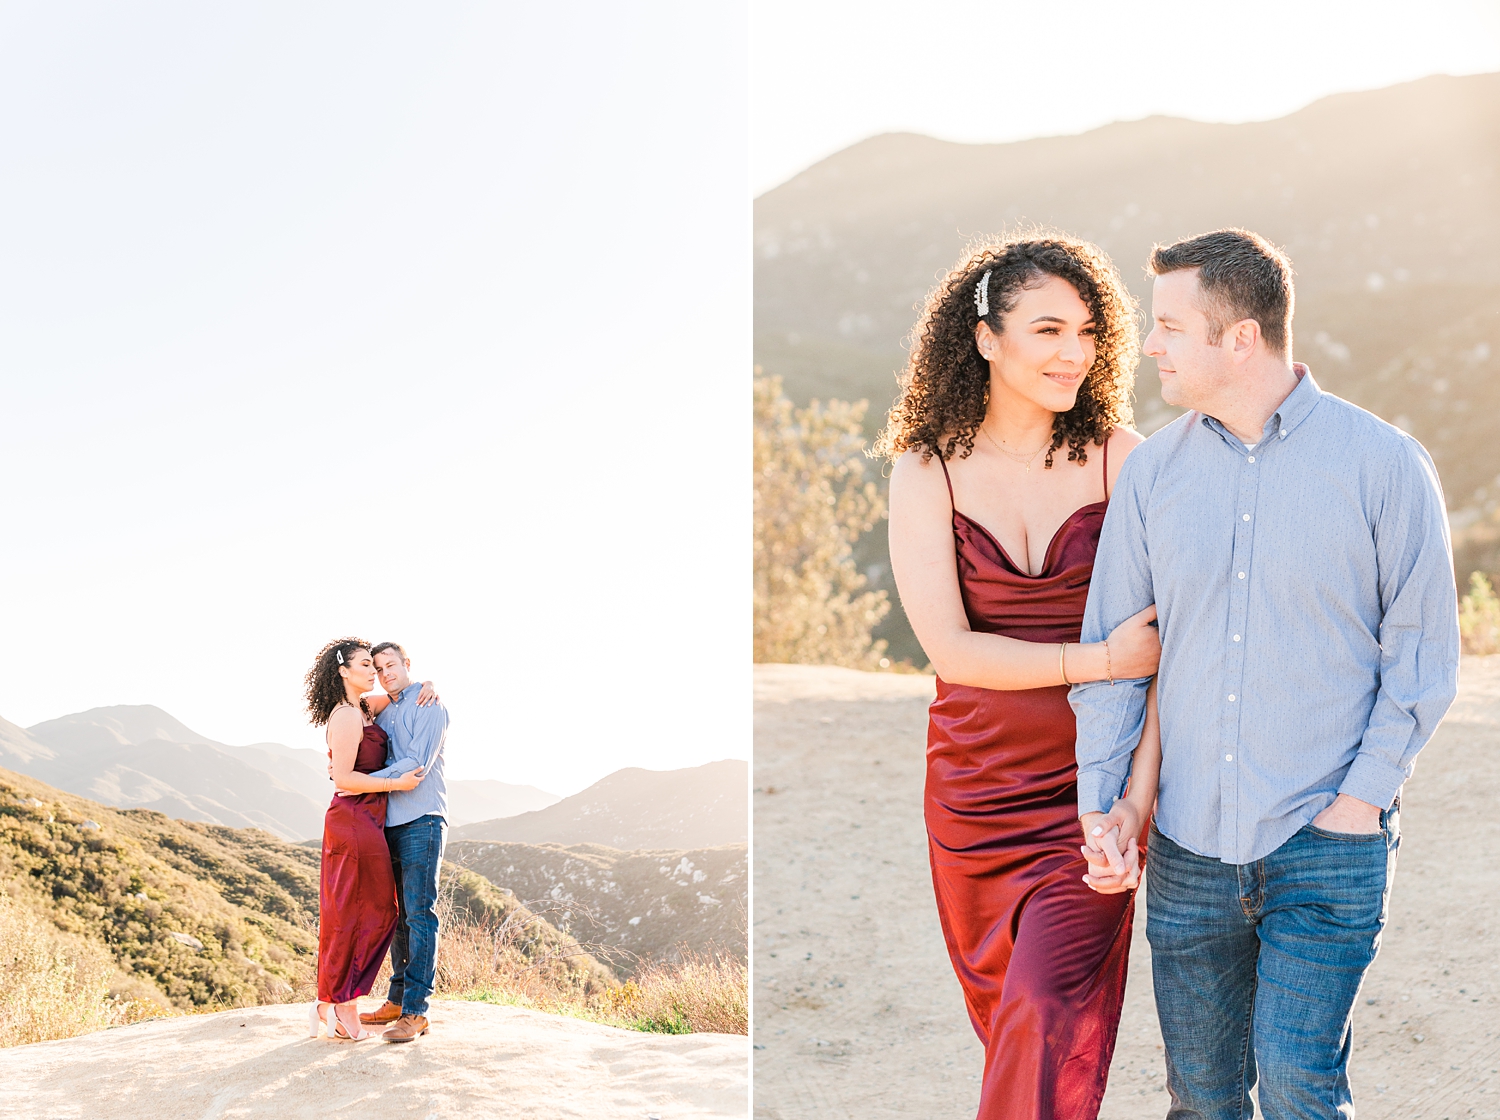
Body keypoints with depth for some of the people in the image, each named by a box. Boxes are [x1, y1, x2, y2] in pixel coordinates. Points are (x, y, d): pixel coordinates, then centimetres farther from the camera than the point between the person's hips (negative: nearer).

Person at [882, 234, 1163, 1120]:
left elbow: (1164, 637, -8)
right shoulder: (927, 472, -3)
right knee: (1003, 1013, 16)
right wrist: (1103, 661, -18)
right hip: (974, 791, 2)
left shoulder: (1120, 457, -5)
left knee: (1048, 1019, -13)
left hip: (1087, 780, -2)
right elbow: (952, 650, -9)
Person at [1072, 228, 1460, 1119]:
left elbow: (1424, 645, -2)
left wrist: (1362, 794, -8)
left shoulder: (1384, 463, -5)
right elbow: (1113, 638, 8)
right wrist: (1099, 795, -1)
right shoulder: (1153, 470, 5)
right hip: (1188, 844, 4)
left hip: (1328, 844, -3)